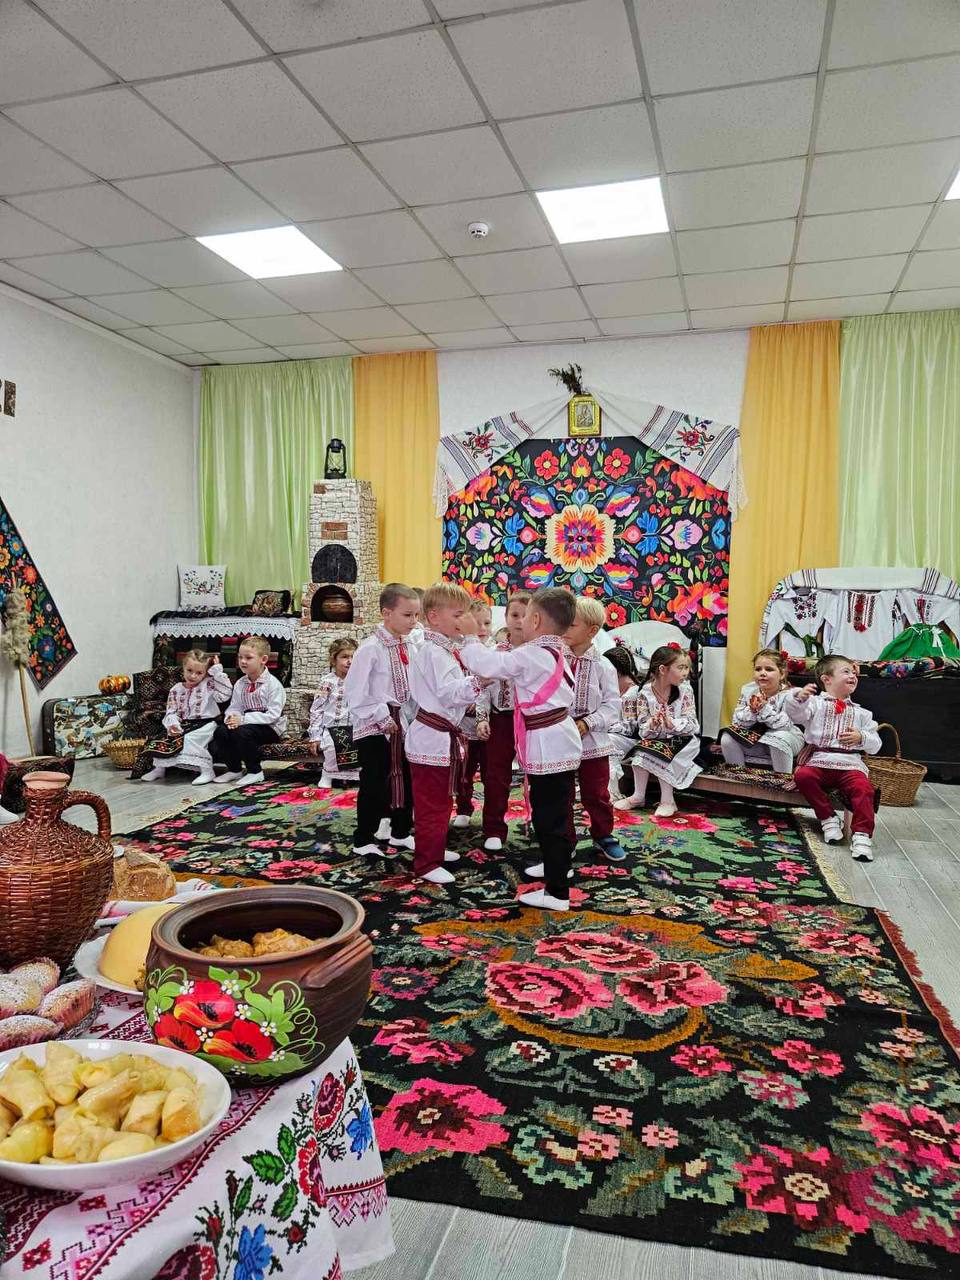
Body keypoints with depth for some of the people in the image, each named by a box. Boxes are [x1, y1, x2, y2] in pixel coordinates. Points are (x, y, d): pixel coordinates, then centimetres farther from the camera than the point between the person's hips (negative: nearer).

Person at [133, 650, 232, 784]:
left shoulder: (209, 685, 0)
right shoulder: (177, 689, 11)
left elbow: (225, 695, -17)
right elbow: (171, 712, 5)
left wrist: (217, 671, -13)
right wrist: (172, 723, -18)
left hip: (205, 724, -5)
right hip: (184, 725, 5)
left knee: (188, 739, -31)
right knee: (165, 739, -12)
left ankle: (206, 770, -24)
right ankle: (159, 767, 12)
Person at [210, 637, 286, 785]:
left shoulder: (273, 684, -15)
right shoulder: (240, 684, 6)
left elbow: (273, 715, -22)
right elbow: (235, 707, 7)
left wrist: (243, 719, -25)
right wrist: (231, 717, -19)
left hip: (270, 727, -6)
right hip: (249, 723, 6)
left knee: (242, 732, -31)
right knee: (220, 731, -15)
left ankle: (255, 772, -10)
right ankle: (234, 769, 6)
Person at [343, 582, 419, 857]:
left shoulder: (409, 647, 4)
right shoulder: (371, 648, -16)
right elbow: (354, 691, -18)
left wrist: (411, 716, 2)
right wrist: (382, 718, -17)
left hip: (403, 724, 7)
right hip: (374, 727, -7)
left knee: (404, 779, 15)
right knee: (373, 784, 1)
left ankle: (400, 833, 32)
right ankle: (363, 840, 15)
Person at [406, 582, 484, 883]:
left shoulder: (446, 649, 14)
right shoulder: (433, 652, -18)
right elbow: (449, 692, -27)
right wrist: (478, 681, -35)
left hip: (444, 736, 11)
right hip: (432, 738, -11)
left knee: (441, 800, 22)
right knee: (431, 805, -2)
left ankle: (434, 849, 36)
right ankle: (426, 863, 8)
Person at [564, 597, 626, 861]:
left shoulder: (602, 666, -6)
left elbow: (612, 706, -7)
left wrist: (587, 723, -17)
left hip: (592, 740, -1)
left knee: (596, 794, 11)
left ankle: (603, 835, 32)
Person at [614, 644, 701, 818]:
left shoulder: (685, 690, -11)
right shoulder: (645, 693, -9)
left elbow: (691, 723, -14)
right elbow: (643, 730, -8)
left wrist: (672, 723, -34)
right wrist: (651, 726, -32)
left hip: (683, 738, -2)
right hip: (656, 738, 3)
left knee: (661, 754, -27)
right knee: (640, 751, -22)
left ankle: (668, 800, -14)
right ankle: (638, 796, -6)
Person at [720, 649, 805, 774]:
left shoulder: (788, 694, -17)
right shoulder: (747, 690, -6)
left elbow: (784, 725, -28)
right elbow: (737, 721, -9)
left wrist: (765, 708, -38)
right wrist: (751, 711, -28)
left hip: (786, 737, -4)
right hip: (754, 737, 4)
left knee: (779, 739, -37)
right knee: (727, 739, -17)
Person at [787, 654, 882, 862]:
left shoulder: (860, 713, 20)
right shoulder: (816, 703, 12)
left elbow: (875, 745, 17)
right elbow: (795, 715, -7)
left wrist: (861, 738, -5)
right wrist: (799, 697, -26)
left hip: (850, 765, 1)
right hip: (819, 762, -1)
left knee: (864, 788, -28)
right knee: (802, 775, -29)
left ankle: (862, 835, -22)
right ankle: (828, 818, -13)